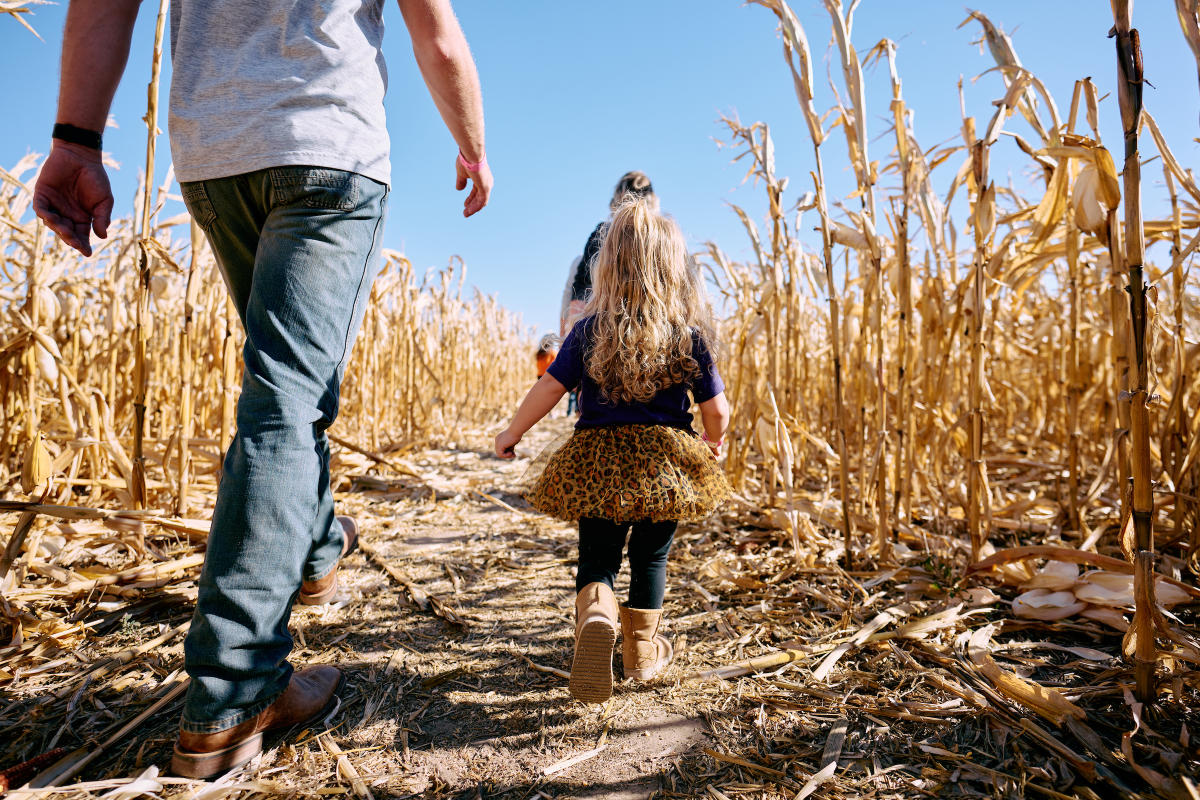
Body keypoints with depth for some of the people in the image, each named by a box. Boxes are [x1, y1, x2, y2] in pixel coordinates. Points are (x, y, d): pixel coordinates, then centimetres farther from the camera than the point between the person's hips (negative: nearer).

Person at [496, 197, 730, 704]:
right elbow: (716, 410, 0)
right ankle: (642, 652, 30)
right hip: (665, 462, 1)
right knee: (650, 558, 17)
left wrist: (511, 434, 12)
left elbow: (550, 387, -2)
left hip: (597, 462, 0)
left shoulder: (590, 330, -2)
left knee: (597, 556, 13)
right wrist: (713, 445, 21)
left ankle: (595, 611, -17)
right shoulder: (691, 334, -3)